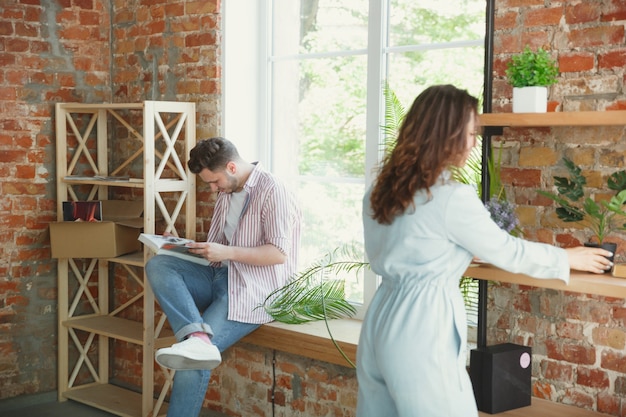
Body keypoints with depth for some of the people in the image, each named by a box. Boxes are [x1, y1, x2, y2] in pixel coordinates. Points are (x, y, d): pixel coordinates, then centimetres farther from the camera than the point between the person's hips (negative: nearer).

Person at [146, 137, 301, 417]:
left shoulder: (271, 191, -11)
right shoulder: (227, 192, 15)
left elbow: (279, 253, -18)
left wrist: (226, 253, -22)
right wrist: (189, 247, 2)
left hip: (252, 290, -9)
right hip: (220, 276, 9)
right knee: (157, 266, -16)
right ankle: (196, 335, -35)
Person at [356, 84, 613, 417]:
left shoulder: (381, 190, 8)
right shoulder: (453, 198, -15)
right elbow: (507, 251, -4)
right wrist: (569, 258, 13)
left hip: (382, 320, 8)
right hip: (422, 328, -8)